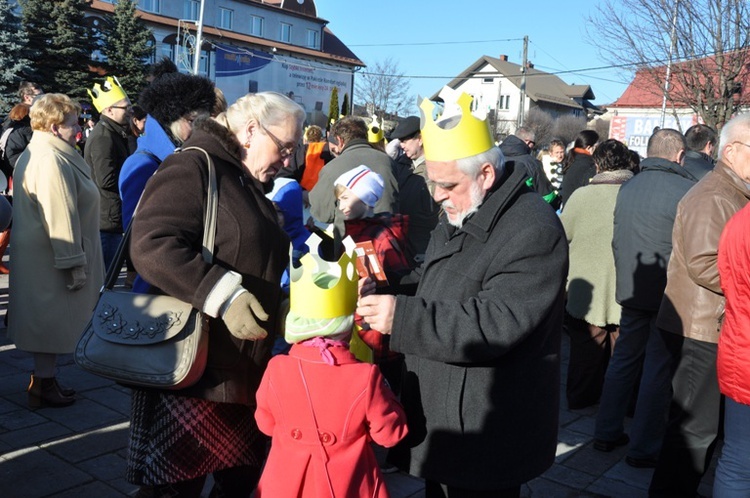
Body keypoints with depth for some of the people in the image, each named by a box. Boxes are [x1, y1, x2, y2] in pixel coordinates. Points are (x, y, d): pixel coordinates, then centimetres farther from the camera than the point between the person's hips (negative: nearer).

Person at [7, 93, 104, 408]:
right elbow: (60, 218, -25)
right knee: (52, 321, 1)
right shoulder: (51, 160, -21)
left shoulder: (33, 154, 15)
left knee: (48, 321, 17)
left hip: (39, 257, 11)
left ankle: (45, 382, 27)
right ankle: (43, 386, 13)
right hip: (52, 260, -11)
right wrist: (75, 264, -21)